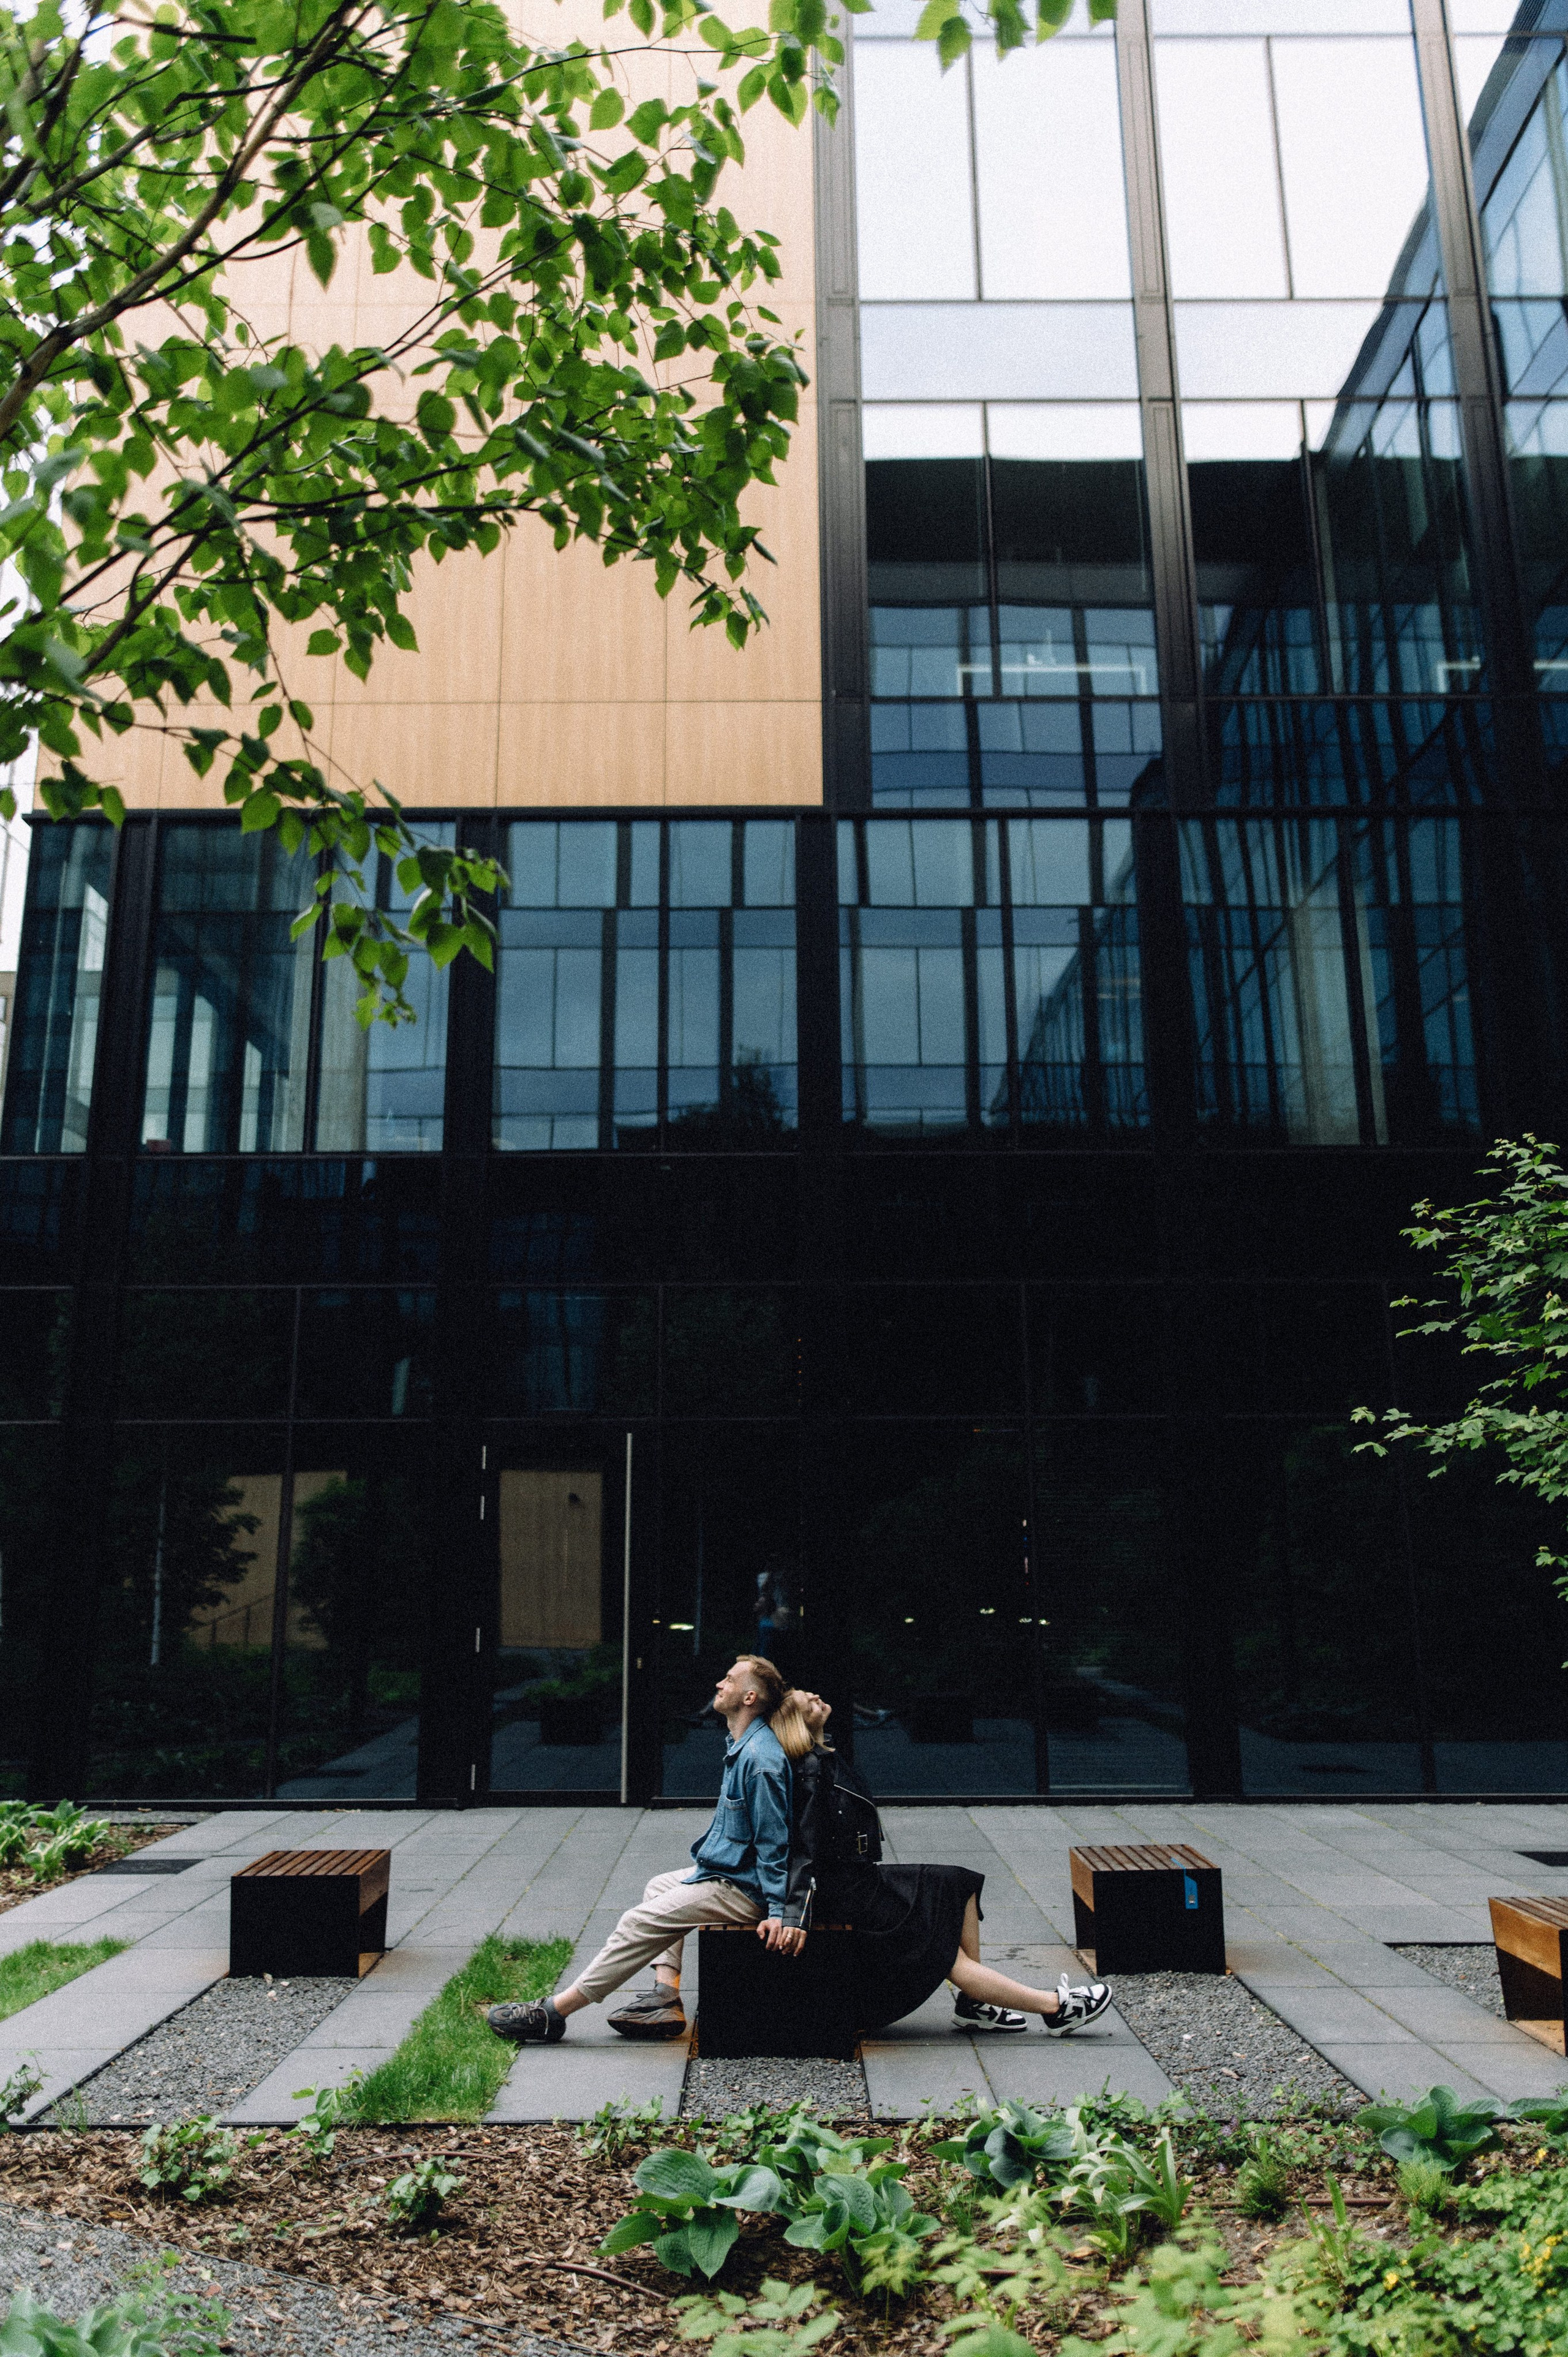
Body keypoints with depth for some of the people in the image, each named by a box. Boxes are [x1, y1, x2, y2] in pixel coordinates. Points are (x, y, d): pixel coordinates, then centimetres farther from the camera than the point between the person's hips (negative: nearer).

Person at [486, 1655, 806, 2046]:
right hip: (731, 1873, 11)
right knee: (659, 1887, 23)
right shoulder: (741, 1748, 11)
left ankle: (553, 2012, -3)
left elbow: (774, 1842, -24)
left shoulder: (760, 1760, -23)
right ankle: (666, 1999, 9)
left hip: (742, 1890, -11)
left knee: (641, 1922, -10)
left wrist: (781, 1913, -25)